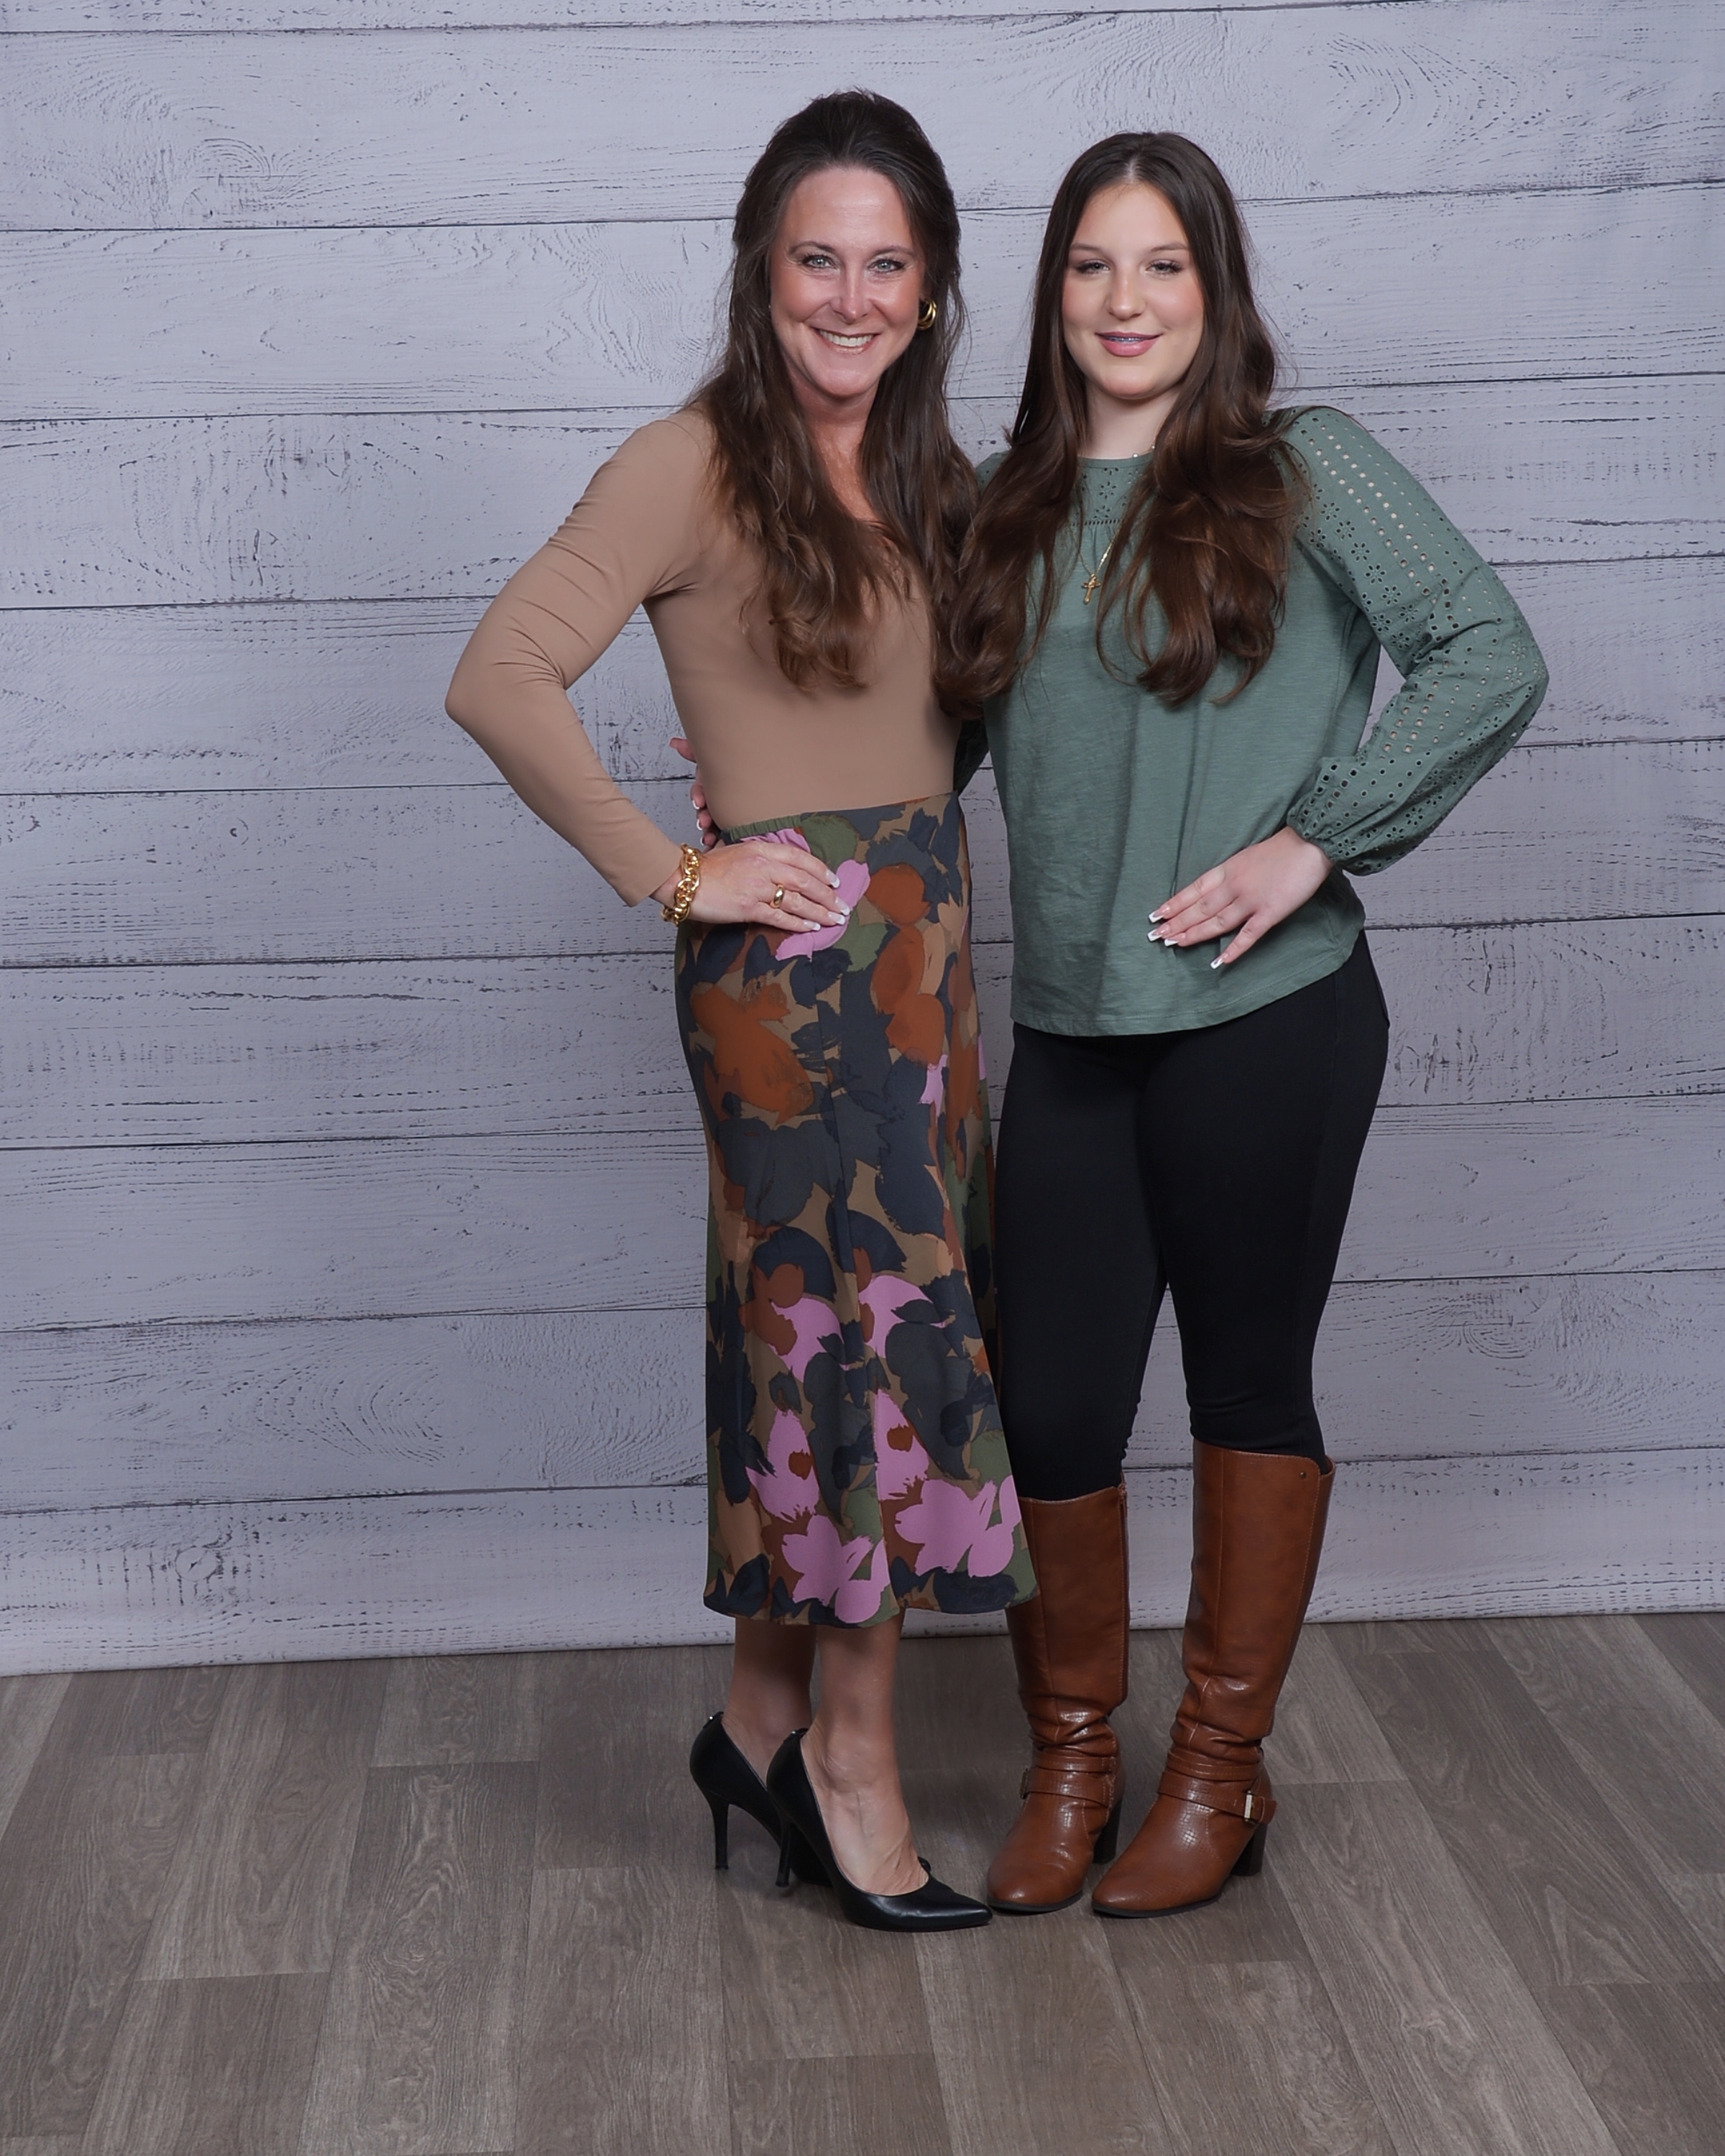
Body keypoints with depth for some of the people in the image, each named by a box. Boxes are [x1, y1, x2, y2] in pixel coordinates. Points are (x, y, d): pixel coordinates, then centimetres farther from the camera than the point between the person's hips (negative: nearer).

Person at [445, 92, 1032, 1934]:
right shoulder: (695, 467, -10)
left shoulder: (929, 471, 12)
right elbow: (499, 682, -19)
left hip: (931, 933, 7)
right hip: (786, 953, -7)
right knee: (881, 1324, -5)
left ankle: (765, 1718, 24)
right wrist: (668, 874, -15)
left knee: (817, 1330, 11)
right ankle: (850, 1752, 10)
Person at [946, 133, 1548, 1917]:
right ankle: (1071, 1758, 27)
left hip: (1265, 1021, -4)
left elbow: (1491, 659, -10)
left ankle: (1219, 1772, 25)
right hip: (1069, 1033, 4)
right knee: (1050, 1411, 5)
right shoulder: (1009, 509, 11)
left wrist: (1317, 838, -15)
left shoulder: (1304, 472, -3)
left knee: (1249, 1388, 9)